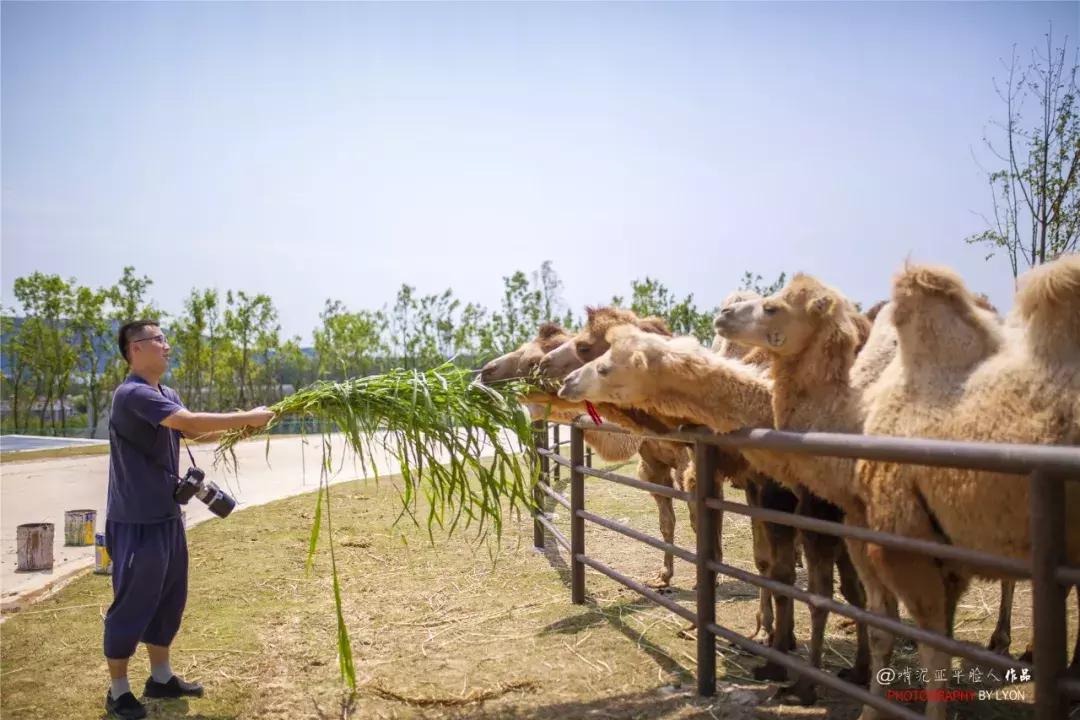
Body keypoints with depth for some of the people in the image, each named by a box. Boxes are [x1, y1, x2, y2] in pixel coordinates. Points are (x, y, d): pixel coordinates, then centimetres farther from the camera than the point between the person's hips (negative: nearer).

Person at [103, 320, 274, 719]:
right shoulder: (132, 394, -20)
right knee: (132, 604, 1)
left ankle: (161, 677, 31)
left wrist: (240, 425, 5)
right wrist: (247, 417, -24)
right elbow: (191, 421, -31)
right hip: (137, 521, -9)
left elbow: (195, 431, 21)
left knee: (169, 598, 17)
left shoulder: (167, 394, 11)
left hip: (167, 515, 9)